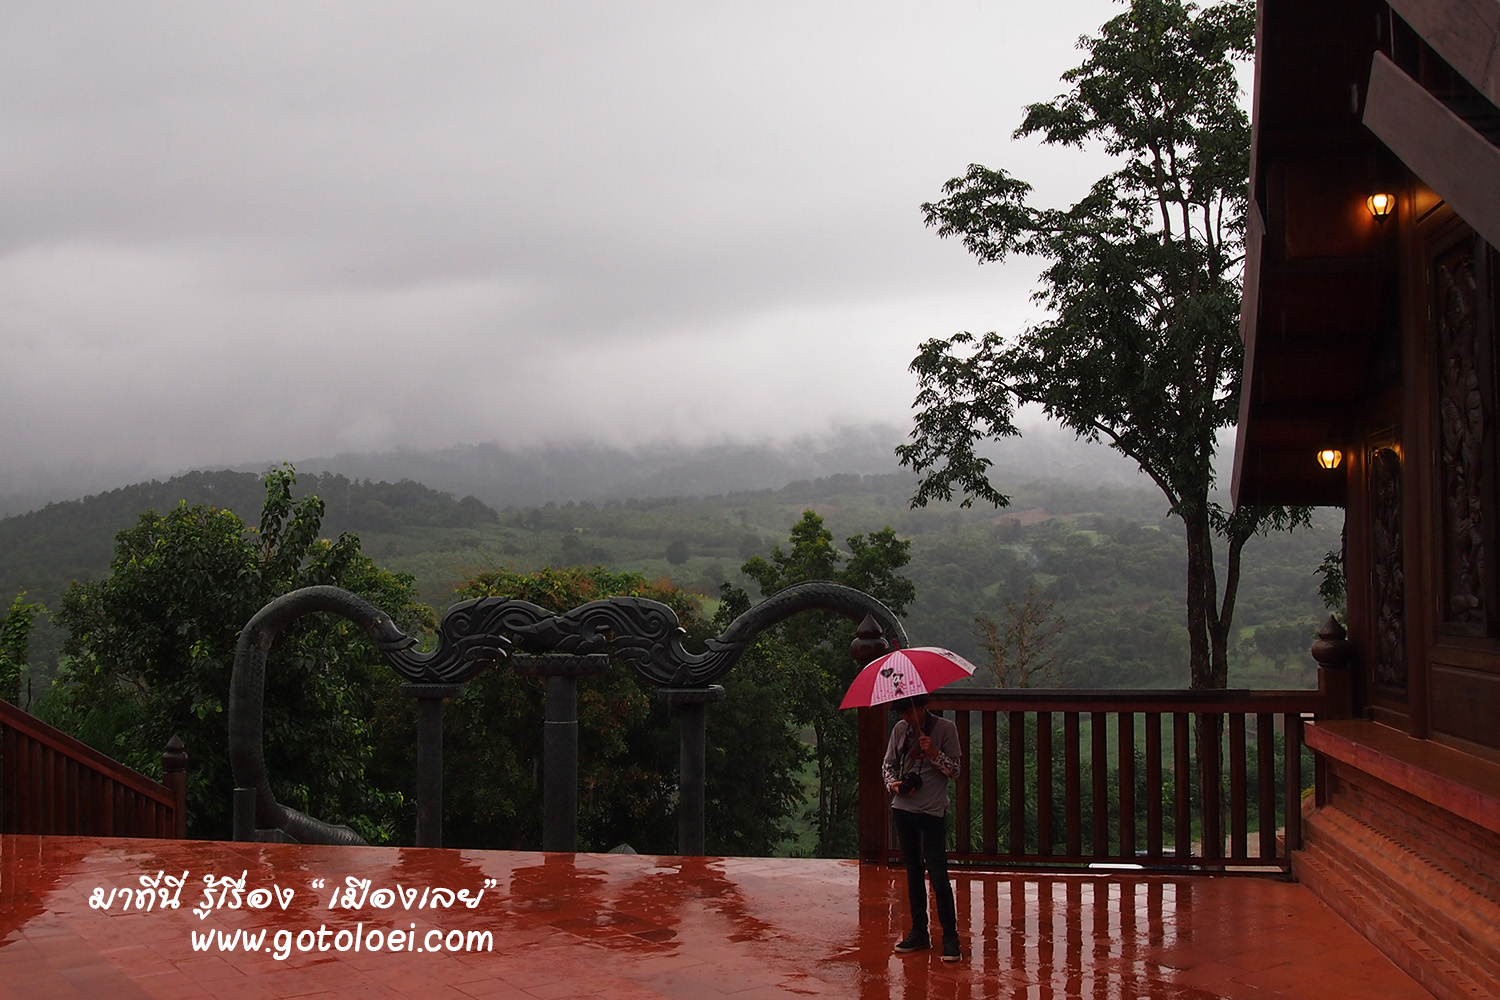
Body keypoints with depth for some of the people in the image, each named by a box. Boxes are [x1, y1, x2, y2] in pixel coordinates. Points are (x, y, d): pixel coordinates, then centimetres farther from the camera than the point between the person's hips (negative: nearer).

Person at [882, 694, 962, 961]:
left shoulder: (945, 728, -5)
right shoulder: (900, 729, 7)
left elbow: (955, 769, -5)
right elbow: (888, 764, 15)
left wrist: (934, 752, -21)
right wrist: (893, 783, -6)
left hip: (932, 811, -5)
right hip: (903, 809, 5)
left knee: (938, 876, -10)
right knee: (913, 872, 12)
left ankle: (950, 936, -2)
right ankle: (919, 932, 21)